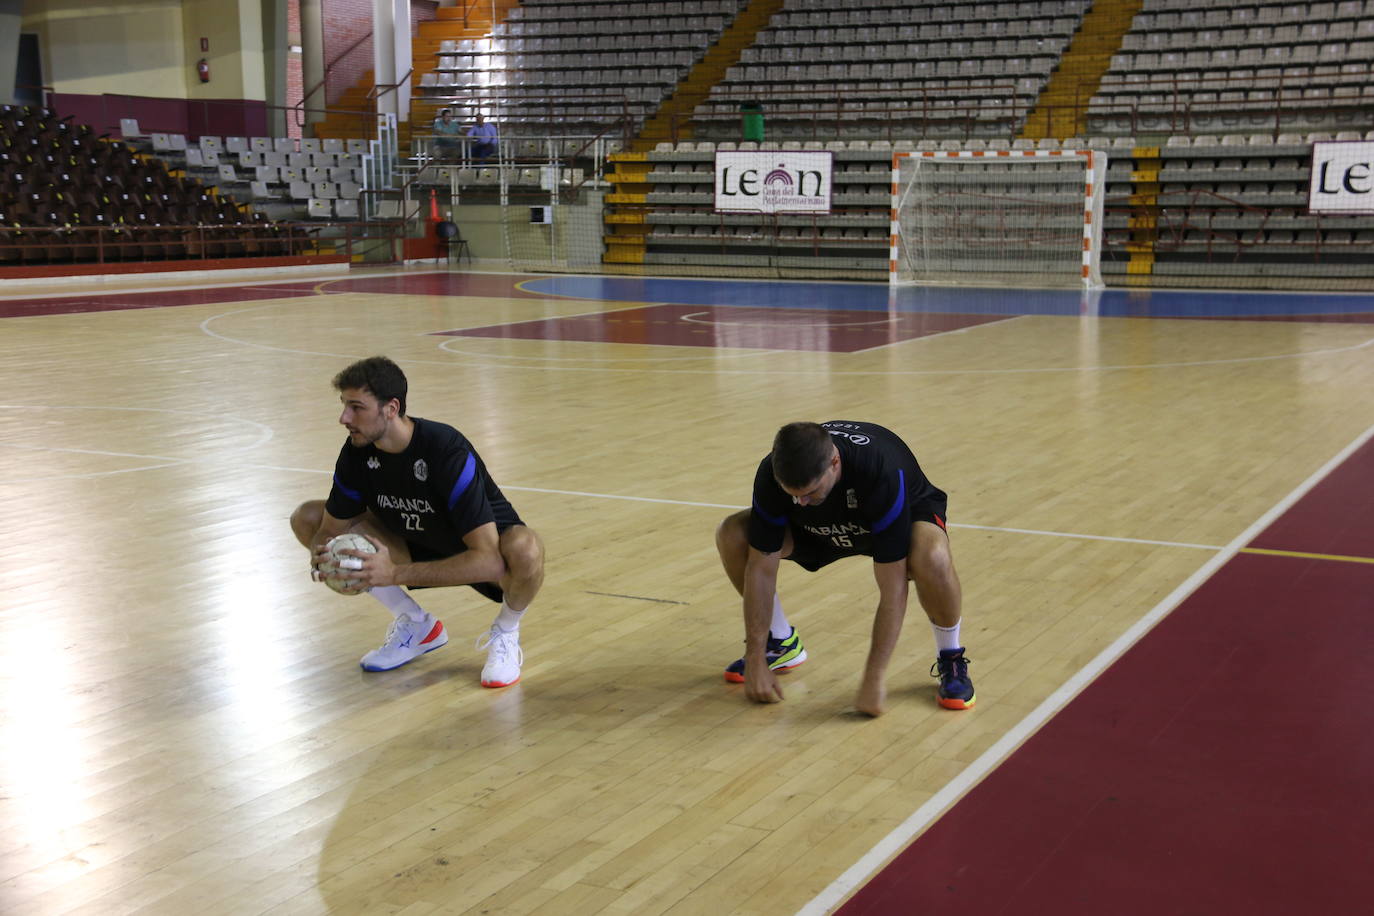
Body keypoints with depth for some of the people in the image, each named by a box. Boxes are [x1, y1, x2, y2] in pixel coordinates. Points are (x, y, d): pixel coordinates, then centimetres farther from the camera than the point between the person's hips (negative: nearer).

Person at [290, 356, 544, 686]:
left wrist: (396, 574, -43)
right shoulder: (357, 451, -15)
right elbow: (333, 527, -4)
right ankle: (415, 624, 4)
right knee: (307, 518, -7)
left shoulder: (447, 451, -33)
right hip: (420, 546, 6)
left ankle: (505, 634, -5)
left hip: (486, 551, -6)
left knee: (524, 548, -42)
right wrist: (321, 555, -29)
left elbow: (489, 559, -38)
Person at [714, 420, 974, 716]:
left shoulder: (882, 473, -42)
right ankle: (780, 643, 5)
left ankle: (951, 659, -10)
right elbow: (761, 569, -21)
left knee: (931, 557, -40)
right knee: (732, 534, -18)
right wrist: (756, 661, -22)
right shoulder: (772, 476, -31)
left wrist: (873, 679, -37)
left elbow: (892, 591, -38)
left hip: (906, 513, -4)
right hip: (826, 528, 4)